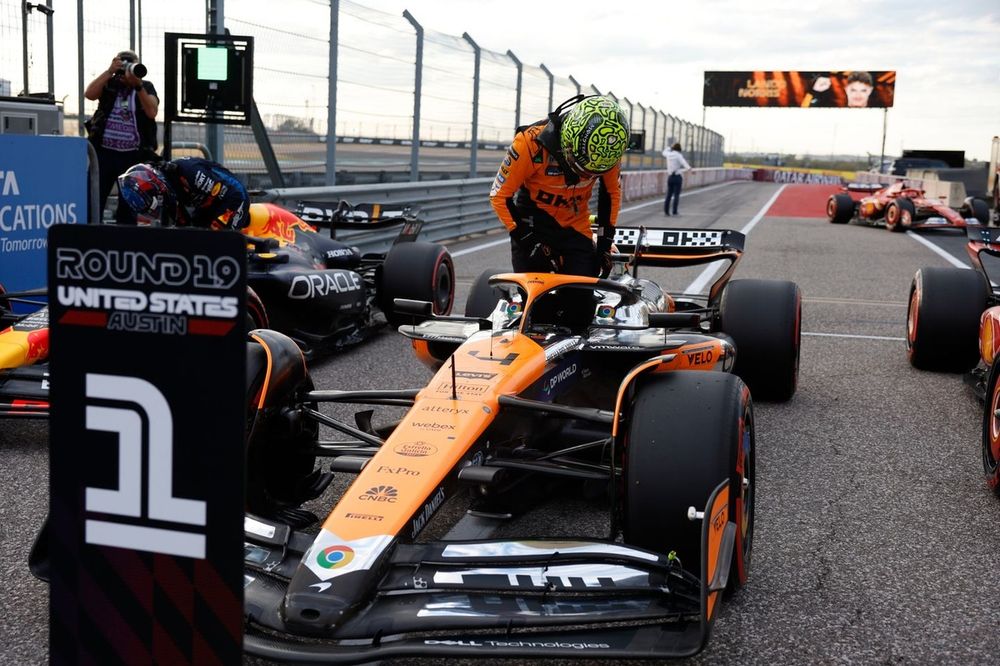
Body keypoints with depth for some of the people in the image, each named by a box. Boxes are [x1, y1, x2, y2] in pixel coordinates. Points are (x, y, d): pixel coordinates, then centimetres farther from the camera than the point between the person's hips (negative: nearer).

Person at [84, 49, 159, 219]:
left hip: (133, 156, 0)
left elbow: (152, 112, -10)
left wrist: (138, 85, -18)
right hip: (103, 153, 0)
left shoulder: (146, 87, 7)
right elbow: (89, 94, -9)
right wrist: (109, 71, -13)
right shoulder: (109, 84, 9)